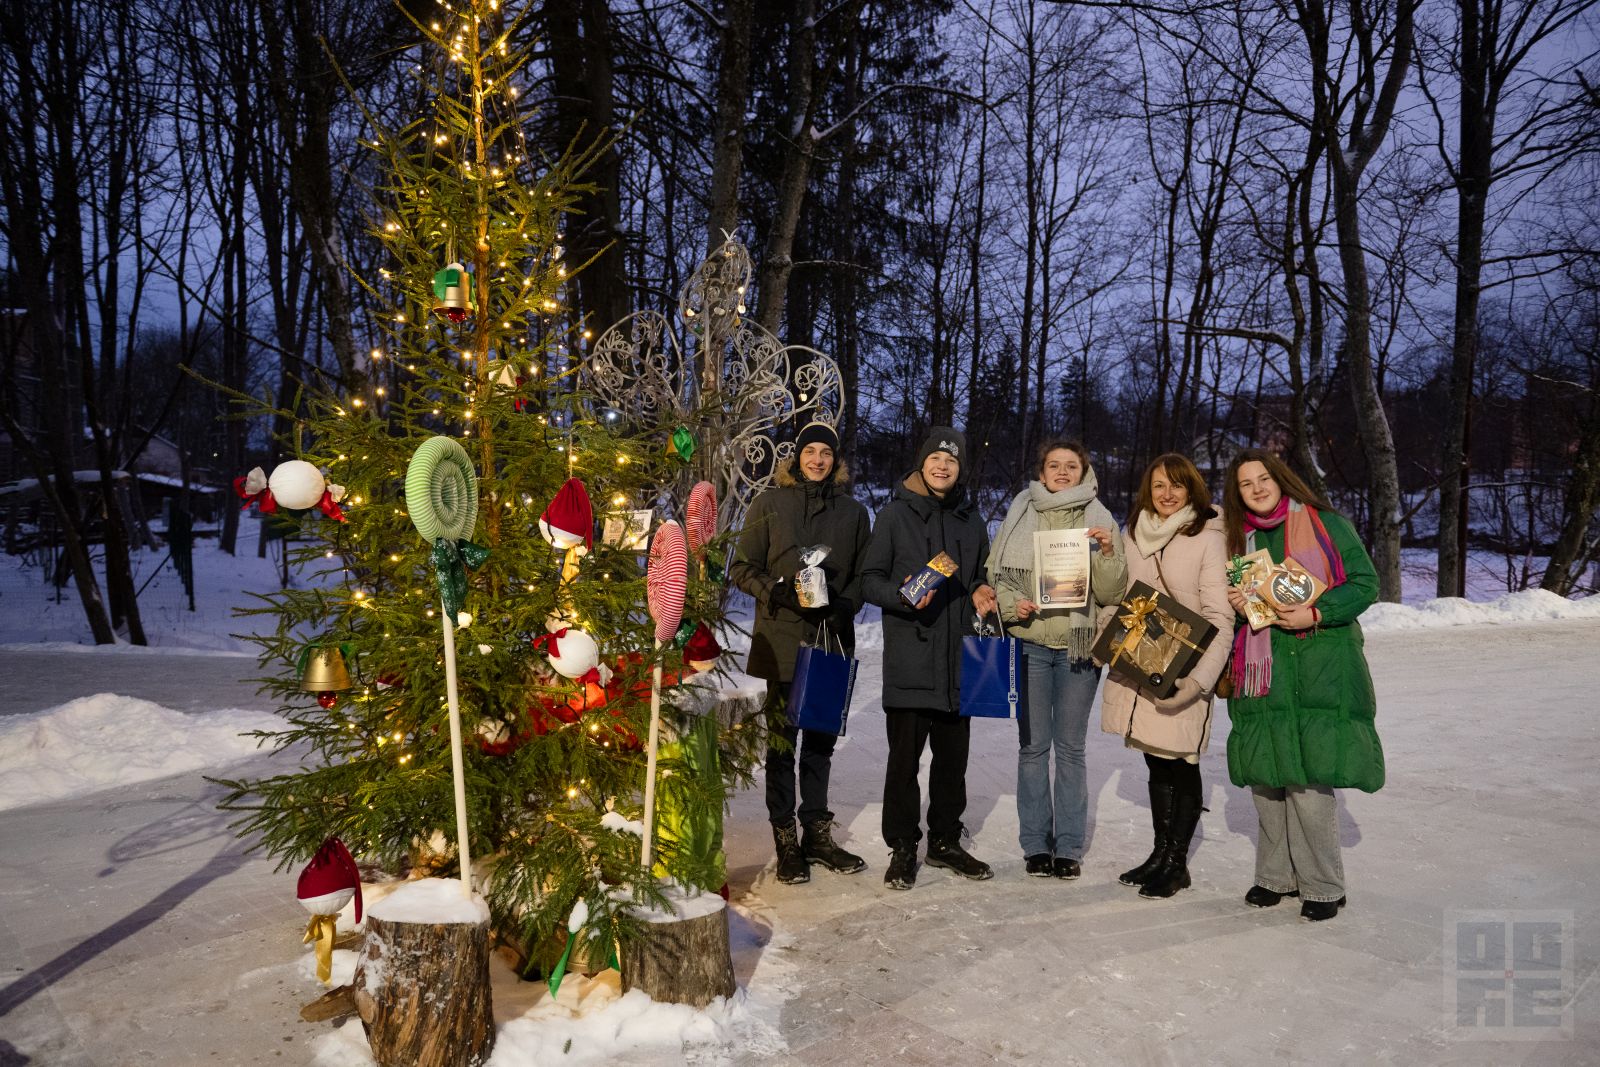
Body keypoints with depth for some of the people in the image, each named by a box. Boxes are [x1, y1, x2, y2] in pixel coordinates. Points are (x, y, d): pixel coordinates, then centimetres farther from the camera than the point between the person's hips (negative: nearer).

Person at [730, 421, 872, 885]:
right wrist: (774, 592, -16)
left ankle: (817, 833, 23)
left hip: (833, 639, 3)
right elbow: (742, 567, 2)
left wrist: (845, 605, -7)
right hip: (782, 640, -3)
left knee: (821, 738, 12)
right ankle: (786, 840, 10)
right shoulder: (769, 504, 3)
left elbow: (863, 574, 13)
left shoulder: (854, 511, 10)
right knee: (783, 739, 0)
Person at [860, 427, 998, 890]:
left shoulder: (970, 519, 13)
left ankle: (945, 841, 26)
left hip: (958, 659, 5)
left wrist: (980, 592, 1)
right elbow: (870, 579, -2)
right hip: (908, 659, -4)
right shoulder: (895, 514, 0)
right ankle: (902, 847, 13)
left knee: (953, 756, 12)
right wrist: (902, 596, -21)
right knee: (905, 756, 0)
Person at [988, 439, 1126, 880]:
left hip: (1079, 645, 0)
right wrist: (1011, 604, -10)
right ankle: (1035, 844, 14)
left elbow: (1112, 592, 2)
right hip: (1030, 643, 0)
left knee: (1071, 748, 5)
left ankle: (1069, 847, 14)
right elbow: (997, 573, 8)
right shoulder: (1021, 514, 7)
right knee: (1033, 746, 5)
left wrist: (1108, 553, -14)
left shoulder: (1100, 520, 6)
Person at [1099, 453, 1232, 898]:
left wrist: (1201, 678, -20)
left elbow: (1220, 618, -12)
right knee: (1156, 764, 15)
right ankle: (1160, 852, 28)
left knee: (1181, 765, 3)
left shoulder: (1208, 537, -9)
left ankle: (1177, 862, 17)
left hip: (1181, 673, -5)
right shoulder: (1136, 534, 10)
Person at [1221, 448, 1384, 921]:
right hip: (1261, 674, 4)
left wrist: (1316, 614, -15)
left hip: (1319, 671, -4)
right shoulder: (1240, 538, 14)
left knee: (1310, 780, -7)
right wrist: (1235, 605, -2)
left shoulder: (1326, 524, 0)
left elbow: (1365, 583, -2)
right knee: (1265, 777, 6)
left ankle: (1323, 886, 8)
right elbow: (1232, 602, 22)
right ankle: (1276, 876, 22)